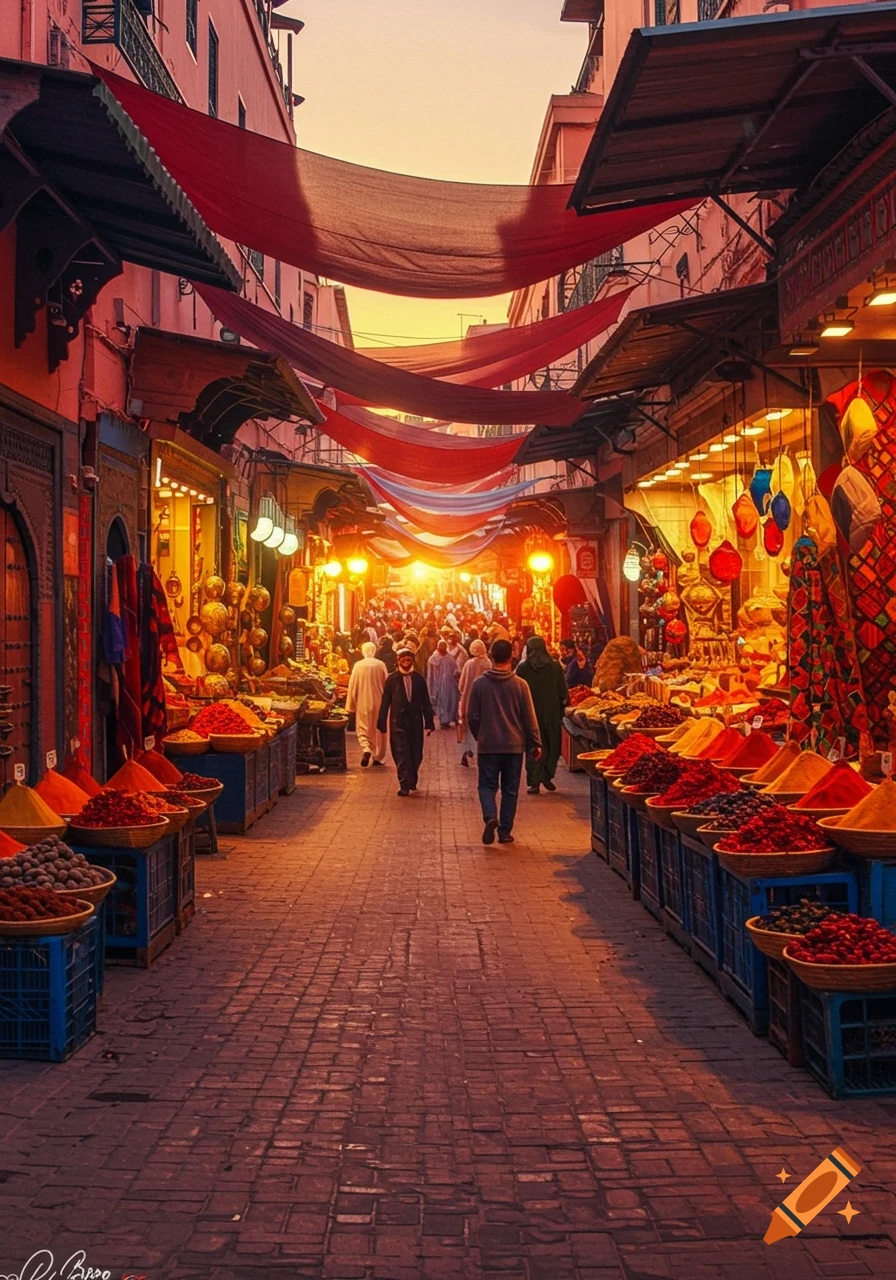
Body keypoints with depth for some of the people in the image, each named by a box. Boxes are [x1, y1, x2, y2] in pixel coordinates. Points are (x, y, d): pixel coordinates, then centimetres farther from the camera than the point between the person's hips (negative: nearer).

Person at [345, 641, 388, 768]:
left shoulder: (358, 665, -7)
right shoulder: (381, 665, -5)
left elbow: (352, 686, -4)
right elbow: (386, 685, 2)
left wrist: (351, 704, 3)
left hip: (363, 702, -1)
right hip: (379, 702, 1)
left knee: (363, 728, 8)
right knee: (378, 729, 13)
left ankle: (366, 749, -18)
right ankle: (378, 757, 18)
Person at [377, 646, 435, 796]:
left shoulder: (418, 678, 4)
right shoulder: (392, 679, 0)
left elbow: (426, 702, 6)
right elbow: (385, 702, 1)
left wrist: (429, 722, 3)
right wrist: (382, 723, -2)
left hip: (415, 721, 2)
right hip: (398, 721, -2)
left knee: (416, 753, 8)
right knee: (401, 753, -6)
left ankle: (412, 780, 28)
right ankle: (404, 785, -4)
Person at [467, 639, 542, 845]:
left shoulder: (479, 683, -6)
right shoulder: (520, 685, -6)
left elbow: (472, 716, -1)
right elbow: (530, 718, -2)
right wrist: (535, 743, 6)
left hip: (488, 745, 0)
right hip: (514, 745, 1)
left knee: (487, 785, 9)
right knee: (510, 789, 10)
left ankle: (490, 817, -17)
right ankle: (505, 831, 11)